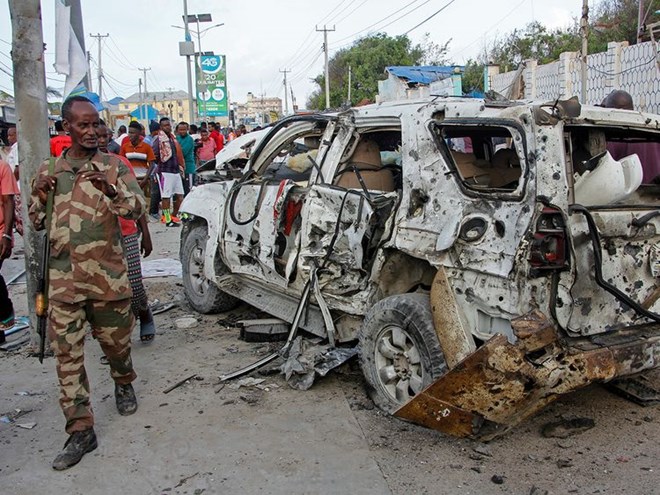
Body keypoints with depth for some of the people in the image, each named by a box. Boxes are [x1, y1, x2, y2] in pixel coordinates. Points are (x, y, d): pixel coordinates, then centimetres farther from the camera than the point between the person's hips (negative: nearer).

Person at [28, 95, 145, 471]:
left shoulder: (114, 166, 2)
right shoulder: (48, 171, 10)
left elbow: (137, 208, -8)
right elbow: (36, 223, 16)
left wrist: (111, 189, -27)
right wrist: (39, 194, -4)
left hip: (108, 276, -2)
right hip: (64, 280, 2)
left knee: (116, 342, 13)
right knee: (68, 356, 0)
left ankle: (124, 385, 45)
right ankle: (81, 431, 8)